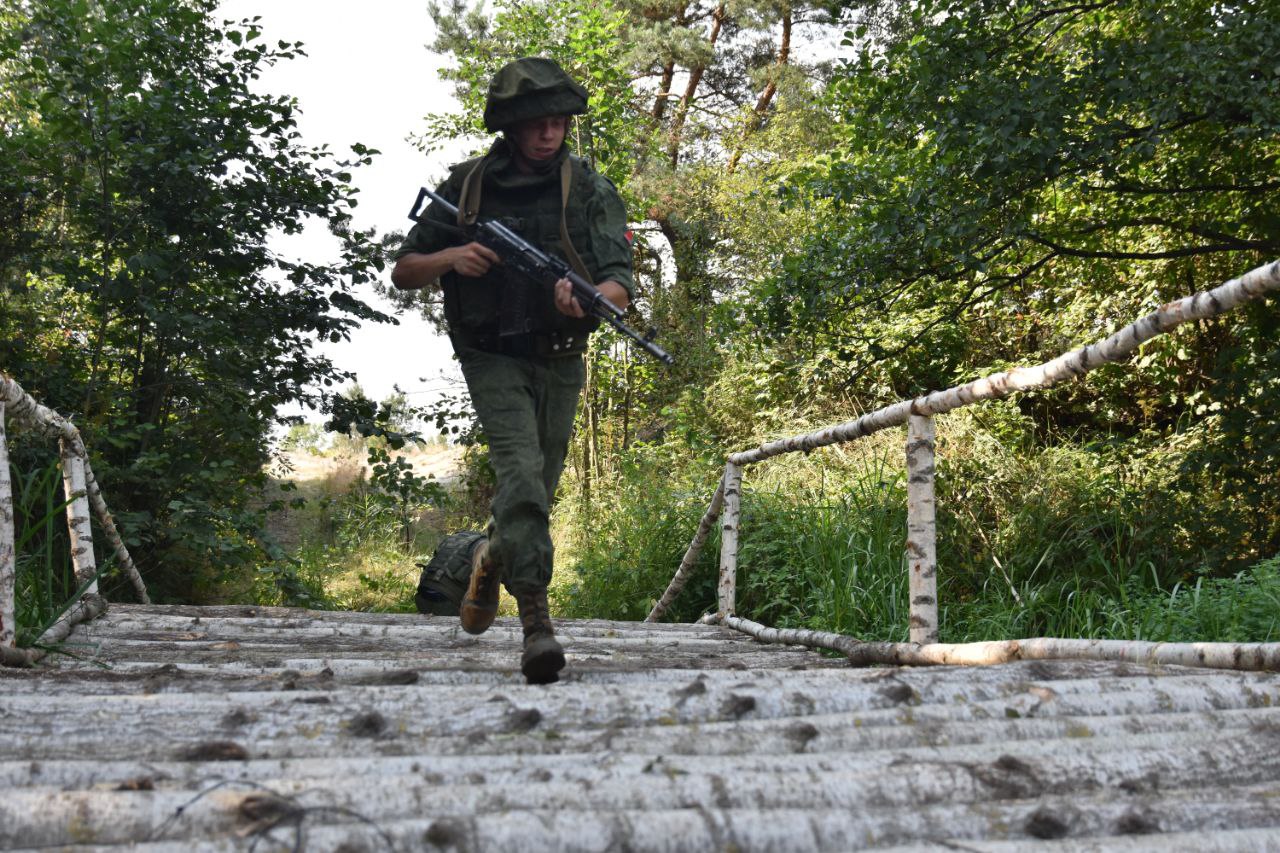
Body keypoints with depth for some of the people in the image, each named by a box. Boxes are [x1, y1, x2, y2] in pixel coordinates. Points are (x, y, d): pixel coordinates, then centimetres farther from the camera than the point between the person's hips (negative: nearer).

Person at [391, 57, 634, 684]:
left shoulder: (590, 191, -3)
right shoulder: (467, 186, -2)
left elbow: (620, 287, -11)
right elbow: (403, 273, 4)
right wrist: (451, 259, -17)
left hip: (559, 362, 3)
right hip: (493, 357, -2)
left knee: (539, 487, 14)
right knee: (521, 470, -22)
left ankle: (491, 560, 46)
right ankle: (536, 620, -24)